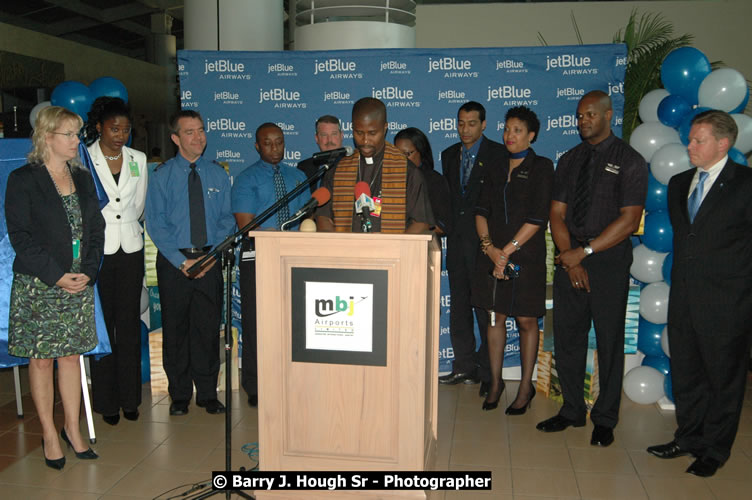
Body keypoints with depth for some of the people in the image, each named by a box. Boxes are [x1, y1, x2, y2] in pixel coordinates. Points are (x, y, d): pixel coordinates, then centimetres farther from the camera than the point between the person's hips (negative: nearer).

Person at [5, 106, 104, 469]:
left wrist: (88, 272, -3)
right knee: (41, 358, 4)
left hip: (79, 285, 4)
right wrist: (57, 276, -14)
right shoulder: (23, 180, -5)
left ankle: (72, 429, 19)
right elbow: (20, 236, -10)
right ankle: (49, 434, 16)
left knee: (71, 354, 9)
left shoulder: (83, 178, 11)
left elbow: (96, 230, 10)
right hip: (38, 286, -4)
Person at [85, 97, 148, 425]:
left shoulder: (138, 159, 10)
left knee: (130, 324, 5)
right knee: (102, 324, 0)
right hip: (97, 249, -3)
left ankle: (130, 398, 15)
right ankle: (106, 401, 10)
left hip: (130, 248, 3)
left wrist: (122, 224, 10)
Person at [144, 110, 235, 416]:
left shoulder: (218, 174, 6)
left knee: (209, 326, 5)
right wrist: (182, 261, -13)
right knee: (175, 327, 7)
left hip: (210, 259, 1)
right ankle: (179, 395, 20)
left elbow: (227, 220, 4)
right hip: (173, 260, -1)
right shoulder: (162, 176, 0)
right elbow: (155, 224, -5)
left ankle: (208, 393, 18)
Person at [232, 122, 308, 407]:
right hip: (257, 257, -4)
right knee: (256, 323, 1)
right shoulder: (247, 179, -1)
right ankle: (255, 390, 11)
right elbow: (246, 224, -10)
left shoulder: (297, 177, 15)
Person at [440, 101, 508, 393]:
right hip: (457, 238, 6)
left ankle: (488, 372, 5)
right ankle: (465, 367, 20)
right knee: (459, 305, 10)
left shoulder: (498, 154, -2)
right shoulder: (449, 155, 15)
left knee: (486, 308, -4)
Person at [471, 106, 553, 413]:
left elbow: (537, 218, -10)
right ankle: (495, 382, 20)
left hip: (525, 255, -4)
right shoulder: (496, 170, 13)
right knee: (495, 317, 9)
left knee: (526, 320, 3)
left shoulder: (541, 168, -2)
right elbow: (481, 211, 8)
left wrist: (507, 250, -12)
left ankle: (526, 387, 15)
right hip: (492, 253, 4)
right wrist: (489, 246, -9)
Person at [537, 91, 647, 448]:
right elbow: (557, 214, 7)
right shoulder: (569, 160, 12)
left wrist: (584, 252, -15)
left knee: (609, 341, 4)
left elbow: (629, 220, -11)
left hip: (609, 261, -4)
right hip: (570, 259, 5)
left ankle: (605, 419, 19)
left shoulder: (629, 161, -3)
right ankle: (572, 410, 25)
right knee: (566, 337, 8)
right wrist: (569, 259, -7)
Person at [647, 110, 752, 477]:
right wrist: (682, 276, 14)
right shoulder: (679, 183, 10)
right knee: (685, 373, 16)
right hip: (684, 298, 6)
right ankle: (689, 438, 33)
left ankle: (714, 450, 24)